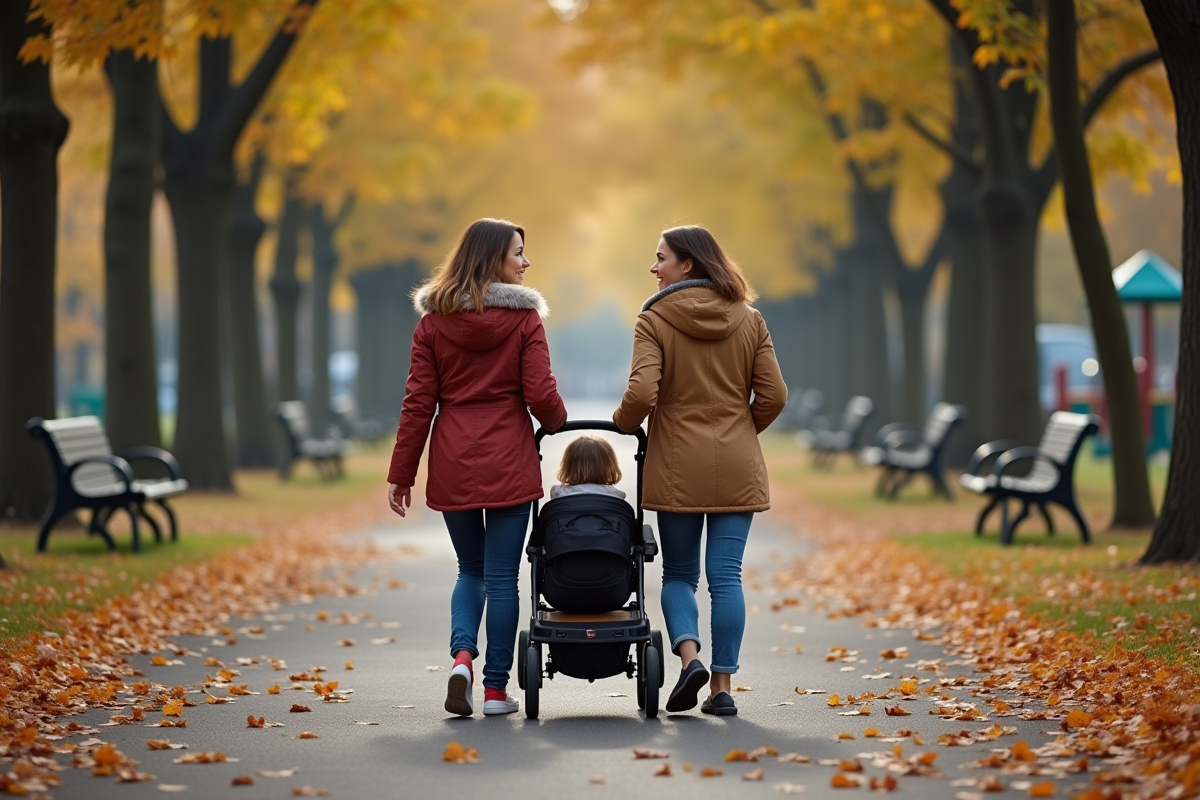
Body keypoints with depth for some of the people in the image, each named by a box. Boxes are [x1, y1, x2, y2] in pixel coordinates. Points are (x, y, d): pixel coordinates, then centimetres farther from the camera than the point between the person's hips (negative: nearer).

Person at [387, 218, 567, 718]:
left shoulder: (434, 320, 3)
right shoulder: (524, 318, -5)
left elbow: (418, 402, 1)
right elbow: (541, 395, -8)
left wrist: (401, 473, 4)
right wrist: (557, 424, 14)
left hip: (452, 465, 3)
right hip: (508, 463, -3)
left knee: (470, 570, 18)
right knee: (501, 577, 6)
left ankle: (462, 654, -5)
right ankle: (496, 688, 7)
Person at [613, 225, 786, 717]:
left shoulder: (654, 321, -6)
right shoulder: (749, 321, 5)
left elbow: (642, 394, -16)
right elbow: (773, 396, 2)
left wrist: (623, 422, 5)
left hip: (677, 468, -2)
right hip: (737, 469, 2)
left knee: (679, 573, 11)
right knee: (726, 576, 4)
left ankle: (689, 655, -11)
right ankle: (722, 686, 2)